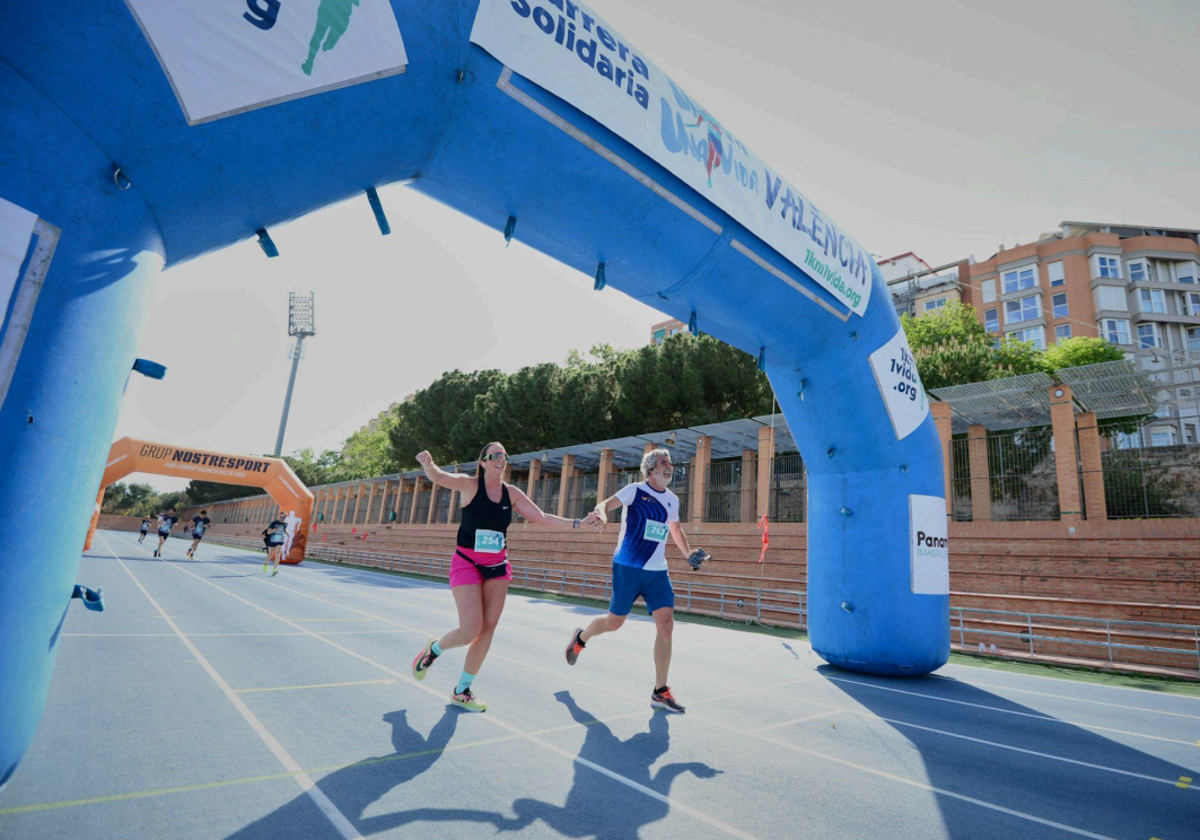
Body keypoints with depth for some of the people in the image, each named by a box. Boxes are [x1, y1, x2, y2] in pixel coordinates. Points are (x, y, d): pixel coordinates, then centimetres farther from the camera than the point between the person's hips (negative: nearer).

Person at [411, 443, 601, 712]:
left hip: (497, 566, 5)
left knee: (488, 630, 3)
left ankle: (462, 691, 23)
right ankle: (433, 648, 24)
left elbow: (541, 517, 2)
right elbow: (438, 476, -26)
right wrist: (428, 464, -50)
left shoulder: (511, 493, 2)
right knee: (470, 631, -10)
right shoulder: (469, 484, -9)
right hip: (467, 564, -4)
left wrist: (578, 523, -7)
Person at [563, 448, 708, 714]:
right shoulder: (635, 490, -6)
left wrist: (688, 554, 14)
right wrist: (601, 512, -38)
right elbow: (606, 503, -15)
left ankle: (660, 692, 5)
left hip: (657, 572, 5)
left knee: (666, 624, -6)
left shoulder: (672, 500, 11)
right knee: (614, 622, 5)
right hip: (628, 568, -5)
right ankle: (581, 637, 39)